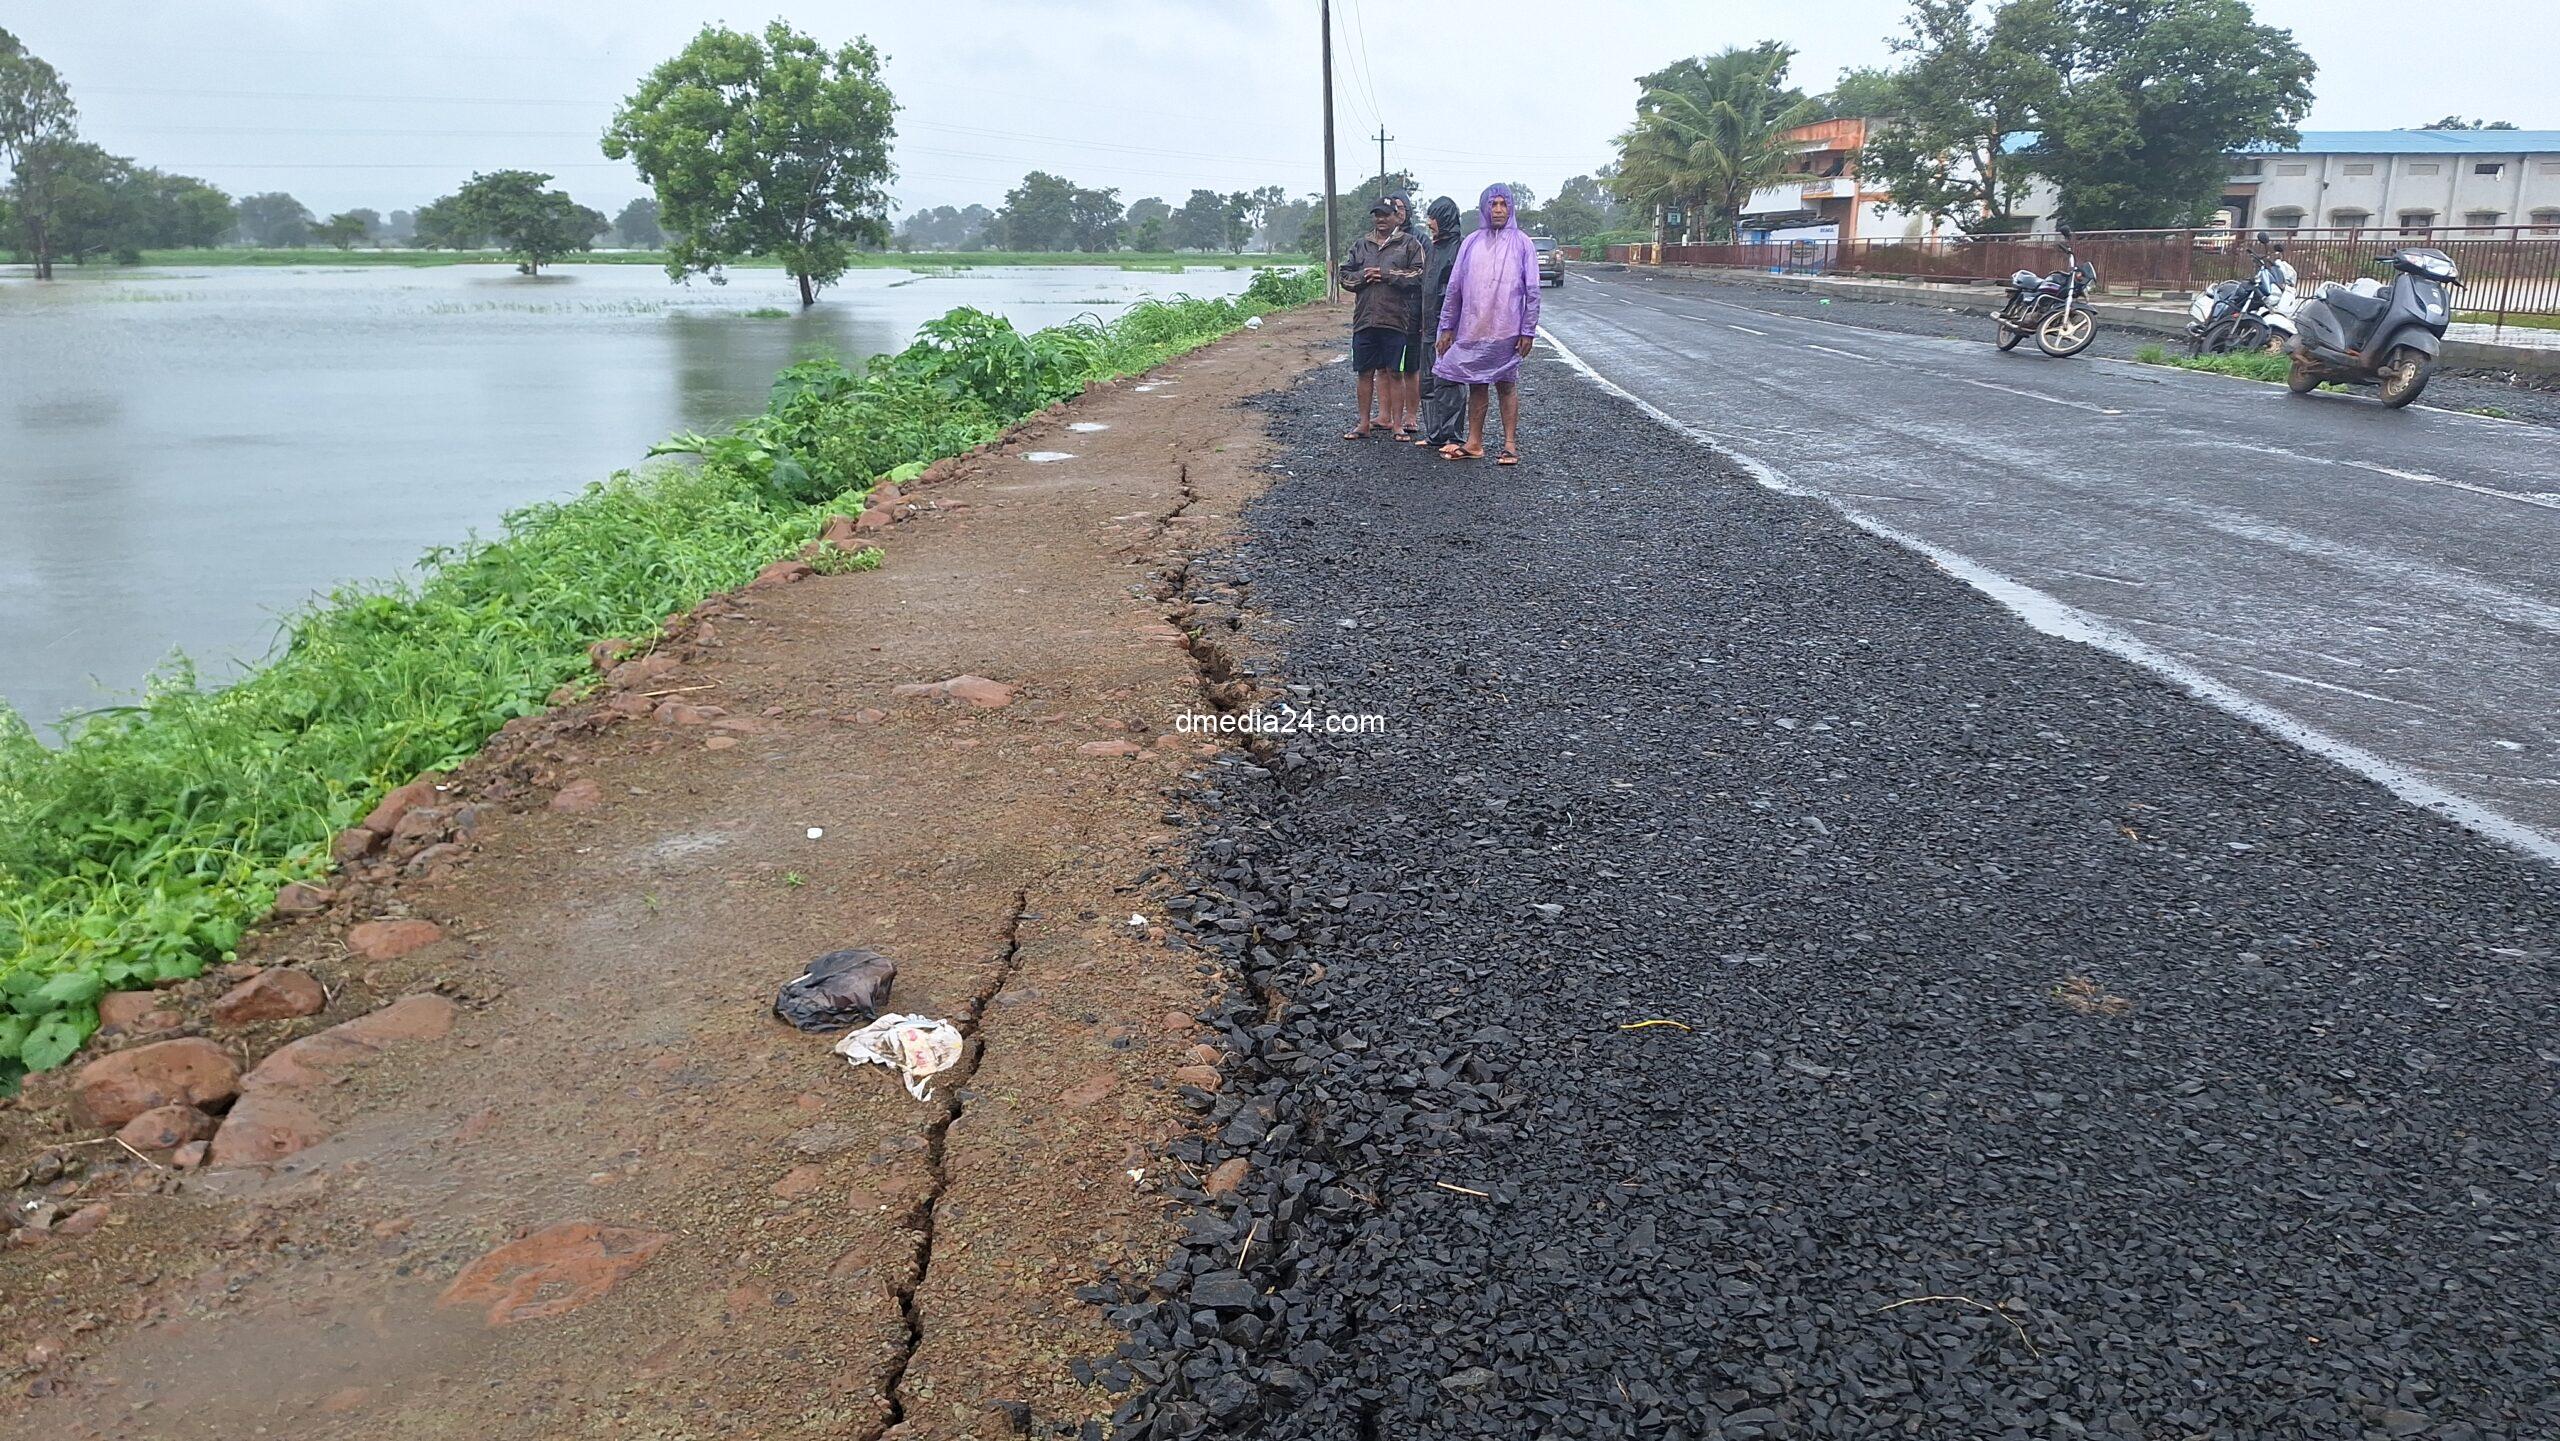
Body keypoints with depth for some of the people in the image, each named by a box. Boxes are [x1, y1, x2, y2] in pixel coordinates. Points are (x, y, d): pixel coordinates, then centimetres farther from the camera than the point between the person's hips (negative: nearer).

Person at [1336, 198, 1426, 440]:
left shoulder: (1409, 244, 4)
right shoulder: (1360, 245, 16)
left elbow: (1419, 275, -6)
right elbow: (1345, 275, 13)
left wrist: (1386, 274, -12)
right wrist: (1364, 276, -7)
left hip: (1395, 319, -3)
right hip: (1364, 318, 4)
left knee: (1393, 372, 0)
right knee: (1365, 372, 7)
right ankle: (1364, 423, 15)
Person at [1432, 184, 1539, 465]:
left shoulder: (1521, 244, 0)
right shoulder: (1471, 243, 7)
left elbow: (1532, 291, -1)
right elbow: (1455, 287, 9)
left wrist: (1528, 331, -6)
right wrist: (1447, 328, 7)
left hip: (1506, 331, -3)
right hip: (1472, 330, 3)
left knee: (1506, 385, 2)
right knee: (1476, 385, 7)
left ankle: (1510, 444, 7)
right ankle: (1474, 443, 14)